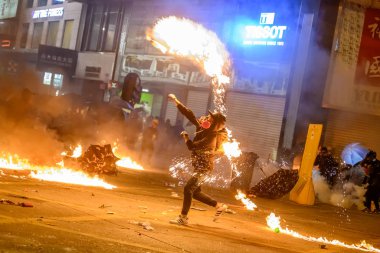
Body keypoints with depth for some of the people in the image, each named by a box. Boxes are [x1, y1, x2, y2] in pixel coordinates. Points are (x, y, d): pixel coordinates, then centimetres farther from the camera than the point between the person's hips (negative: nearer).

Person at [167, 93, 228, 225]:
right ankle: (219, 206, 25)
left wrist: (185, 136, -5)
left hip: (204, 167, -9)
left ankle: (183, 218, 1)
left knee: (188, 189, -9)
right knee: (195, 192, 13)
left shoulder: (211, 136, -21)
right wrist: (175, 101, 1)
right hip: (199, 166, 9)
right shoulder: (201, 127, 1)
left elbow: (192, 146, -19)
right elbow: (189, 115, 2)